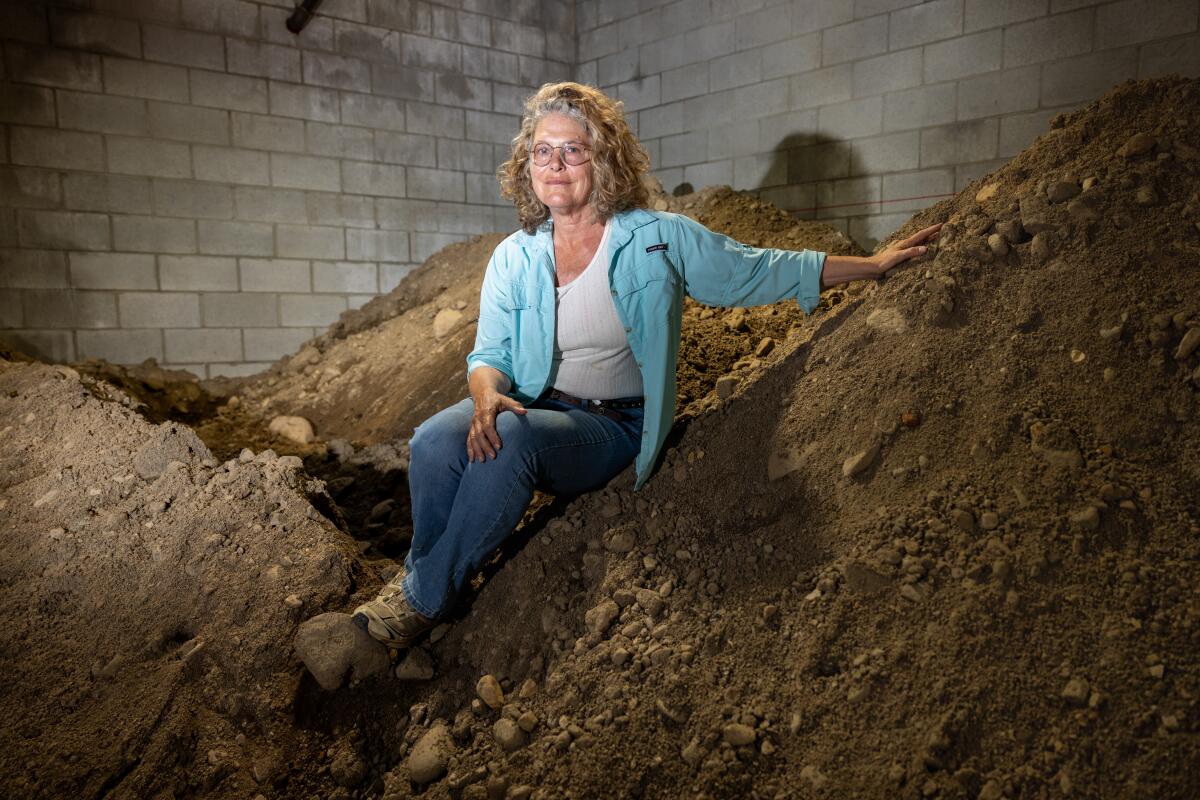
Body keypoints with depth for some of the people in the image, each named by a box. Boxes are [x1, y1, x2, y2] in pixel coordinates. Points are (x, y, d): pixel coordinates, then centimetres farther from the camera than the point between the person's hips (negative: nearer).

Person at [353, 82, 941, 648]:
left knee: (513, 440, -33)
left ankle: (423, 599, -16)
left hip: (611, 426, -2)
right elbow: (489, 354, 2)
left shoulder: (660, 239, -3)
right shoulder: (513, 258, 3)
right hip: (525, 409, 3)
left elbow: (763, 272, 5)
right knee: (436, 440, -28)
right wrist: (487, 397, -23)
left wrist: (875, 264, 7)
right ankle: (422, 573, -2)